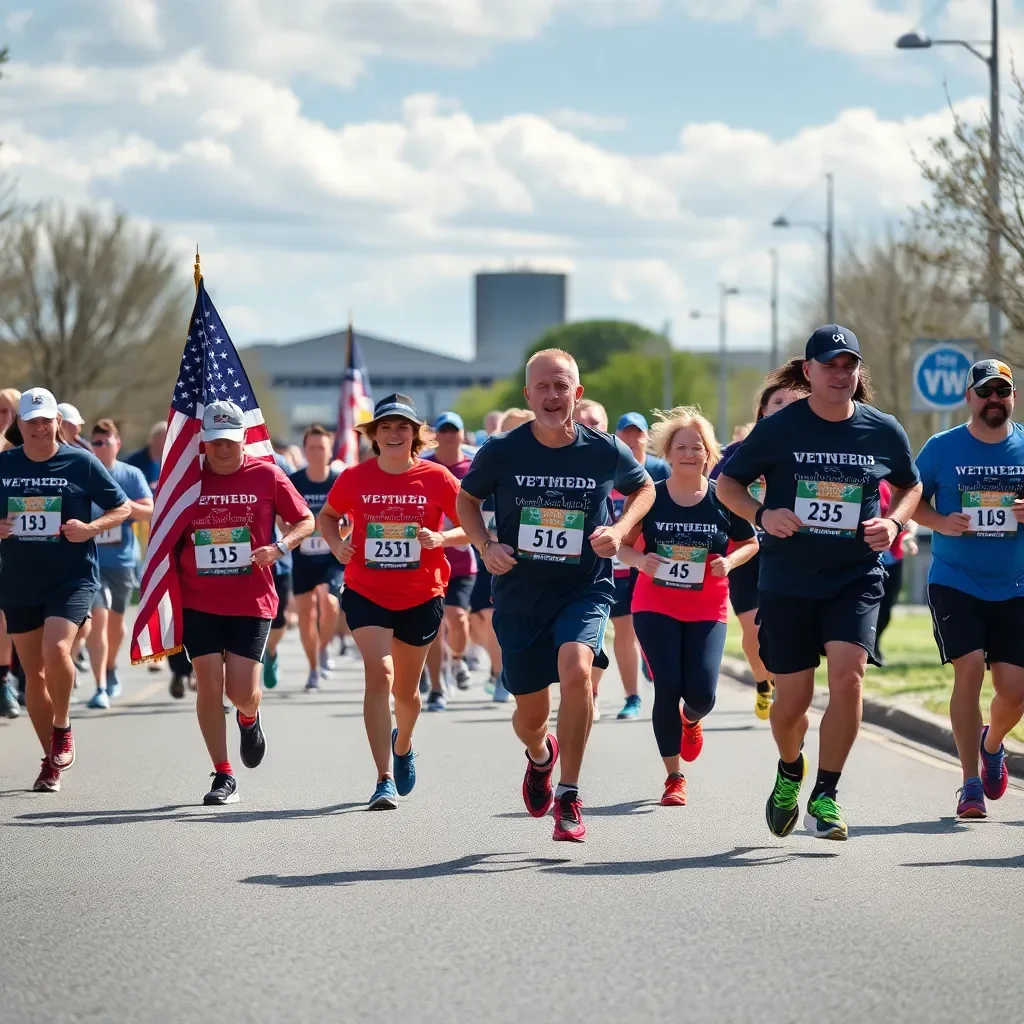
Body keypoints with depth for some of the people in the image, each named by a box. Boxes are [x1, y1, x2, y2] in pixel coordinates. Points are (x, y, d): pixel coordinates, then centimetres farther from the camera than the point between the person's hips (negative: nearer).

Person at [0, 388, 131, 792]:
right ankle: (51, 761, 21)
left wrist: (91, 528, -13)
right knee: (33, 672, 7)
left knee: (56, 651, -26)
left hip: (73, 578, -4)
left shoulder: (81, 462, -3)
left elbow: (122, 508, 4)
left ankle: (62, 728, 0)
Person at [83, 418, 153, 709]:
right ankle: (101, 687, -17)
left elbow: (149, 513, -2)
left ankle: (111, 669, 43)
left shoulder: (132, 475, 2)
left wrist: (124, 504, -18)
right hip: (91, 559, -2)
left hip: (122, 559, 2)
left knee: (116, 619, 17)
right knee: (97, 618, -15)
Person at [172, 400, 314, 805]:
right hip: (198, 602, 1)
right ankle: (223, 776, 6)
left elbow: (305, 521, 7)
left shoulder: (267, 475, -1)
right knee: (209, 685, -4)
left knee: (242, 692, -5)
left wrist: (279, 548, -12)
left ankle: (249, 719, 34)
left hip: (253, 601, -1)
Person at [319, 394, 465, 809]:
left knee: (406, 689, 15)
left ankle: (402, 744, 50)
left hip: (421, 598, 1)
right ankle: (385, 780, -19)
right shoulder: (354, 478, -2)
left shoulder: (437, 478, -6)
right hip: (366, 594, -1)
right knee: (378, 674, -19)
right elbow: (327, 516, 15)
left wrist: (441, 538, -18)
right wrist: (336, 544, -5)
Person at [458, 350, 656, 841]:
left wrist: (619, 529, -4)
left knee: (575, 668, -31)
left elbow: (643, 488, 14)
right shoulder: (502, 451, -8)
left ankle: (568, 795, -17)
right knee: (530, 717, 9)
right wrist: (485, 545, -7)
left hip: (585, 588, -1)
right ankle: (540, 756, 50)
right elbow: (467, 498, 10)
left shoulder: (606, 451, -7)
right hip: (519, 593, 1)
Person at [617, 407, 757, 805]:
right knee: (667, 687, -9)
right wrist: (639, 560, -17)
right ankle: (674, 777, 7)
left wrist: (730, 561, -11)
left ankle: (691, 721, 32)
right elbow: (622, 544, 4)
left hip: (707, 610, 0)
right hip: (655, 607, 0)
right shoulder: (650, 498, -5)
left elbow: (750, 543, 9)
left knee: (701, 693, -9)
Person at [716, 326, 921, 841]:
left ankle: (825, 797, -9)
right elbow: (726, 482, 4)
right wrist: (762, 514, -15)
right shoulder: (779, 428, -6)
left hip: (855, 578, 1)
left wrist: (893, 522, -3)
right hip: (787, 581, 0)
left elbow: (910, 486, 17)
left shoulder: (883, 431, 0)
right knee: (792, 700, 3)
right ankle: (789, 772, 37)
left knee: (847, 675, -21)